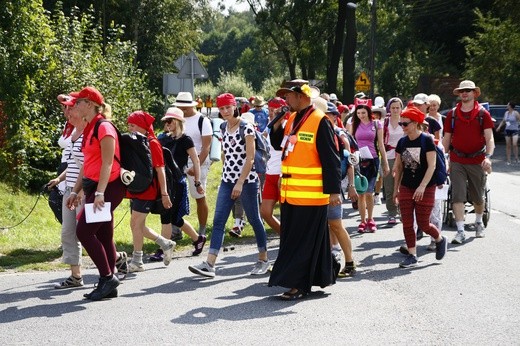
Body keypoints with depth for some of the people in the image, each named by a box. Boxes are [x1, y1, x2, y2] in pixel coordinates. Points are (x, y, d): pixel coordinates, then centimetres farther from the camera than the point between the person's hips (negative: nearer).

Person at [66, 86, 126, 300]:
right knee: (103, 236, 9)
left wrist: (100, 193, -24)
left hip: (109, 187, -9)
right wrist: (76, 191, 19)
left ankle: (107, 277, -6)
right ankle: (108, 285, 12)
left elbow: (107, 164, -18)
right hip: (94, 187, 9)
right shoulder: (88, 129, 16)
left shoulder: (104, 128, -12)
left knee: (84, 231, -13)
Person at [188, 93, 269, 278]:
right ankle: (209, 264, -8)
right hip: (227, 180, 6)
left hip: (246, 180, -6)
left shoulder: (246, 128, -10)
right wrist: (226, 176, 13)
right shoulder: (224, 128, 9)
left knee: (254, 220, 6)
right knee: (218, 221, -3)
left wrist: (240, 183, -19)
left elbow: (250, 158, -14)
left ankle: (263, 259, 21)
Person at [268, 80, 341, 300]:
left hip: (310, 195, -8)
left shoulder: (319, 121, -12)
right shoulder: (292, 119, 12)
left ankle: (299, 284, 1)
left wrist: (333, 190, -18)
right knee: (290, 239, 13)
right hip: (290, 193, 8)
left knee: (303, 241, -3)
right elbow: (279, 145, 20)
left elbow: (331, 159, -15)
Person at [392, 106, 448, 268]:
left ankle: (440, 239, 27)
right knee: (407, 224, 1)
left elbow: (432, 166, -14)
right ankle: (412, 256, 9)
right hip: (406, 188, 5)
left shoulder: (427, 140, -11)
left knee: (423, 224, -2)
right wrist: (396, 189, 11)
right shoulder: (402, 142, 4)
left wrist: (422, 186, -22)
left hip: (425, 189, -5)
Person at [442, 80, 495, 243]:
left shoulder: (483, 114, -1)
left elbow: (489, 138, -6)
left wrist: (488, 157, -22)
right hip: (457, 161, 1)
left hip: (477, 161, -1)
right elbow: (446, 139, 9)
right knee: (457, 196, -8)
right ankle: (460, 231, -7)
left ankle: (478, 223, 36)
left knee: (478, 197, 11)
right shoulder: (452, 114, 5)